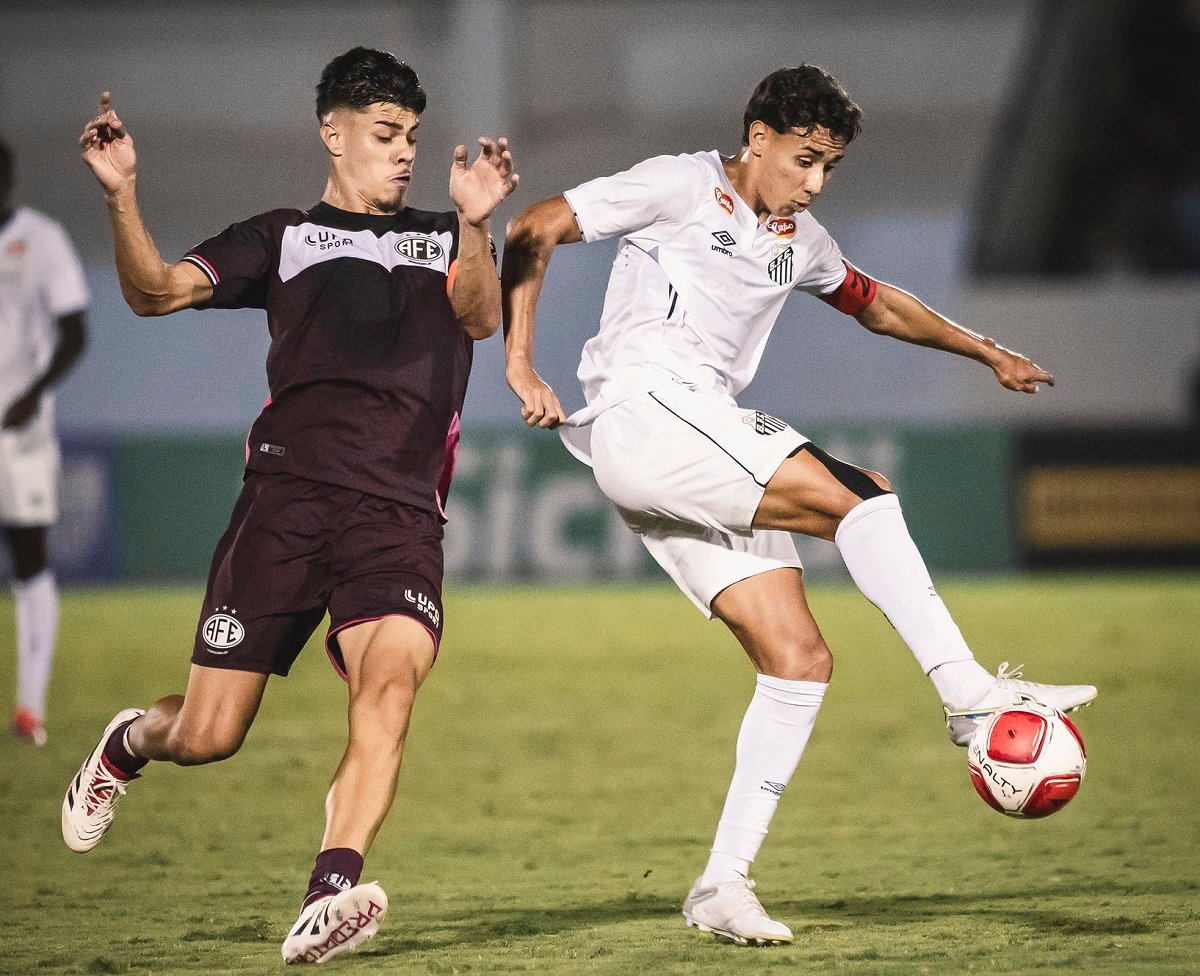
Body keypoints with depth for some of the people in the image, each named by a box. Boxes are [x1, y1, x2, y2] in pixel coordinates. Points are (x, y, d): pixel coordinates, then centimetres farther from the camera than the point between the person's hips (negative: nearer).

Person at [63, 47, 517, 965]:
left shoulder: (442, 238, 20)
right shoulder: (284, 237, 17)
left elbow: (482, 316, -1)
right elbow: (156, 290, 6)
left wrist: (476, 227, -21)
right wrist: (122, 198, -12)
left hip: (399, 512, 1)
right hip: (287, 496, 0)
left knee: (391, 679, -28)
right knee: (207, 736, -1)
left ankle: (328, 900, -37)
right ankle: (128, 743, 35)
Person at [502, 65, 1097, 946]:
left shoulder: (798, 241, 23)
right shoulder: (681, 188, 1)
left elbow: (874, 303, 42)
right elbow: (532, 234, -1)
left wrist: (987, 352, 42)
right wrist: (521, 366, -9)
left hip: (704, 461, 8)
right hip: (642, 410, -8)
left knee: (798, 659, -5)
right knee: (859, 495, -21)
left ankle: (724, 887, -4)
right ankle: (969, 693, -22)